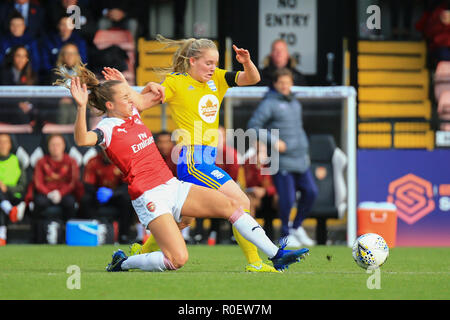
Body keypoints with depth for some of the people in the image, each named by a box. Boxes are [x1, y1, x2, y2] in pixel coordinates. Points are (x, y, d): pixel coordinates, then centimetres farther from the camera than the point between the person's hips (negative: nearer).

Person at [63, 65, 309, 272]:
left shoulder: (132, 114, 11)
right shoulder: (108, 129, -13)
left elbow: (154, 97, 33)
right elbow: (82, 140, -36)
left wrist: (152, 87, 9)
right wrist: (81, 107, -50)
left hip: (173, 187, 8)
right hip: (150, 197, -8)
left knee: (230, 206, -3)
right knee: (178, 259, -20)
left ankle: (276, 255, 2)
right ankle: (122, 263, 2)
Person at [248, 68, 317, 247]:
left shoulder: (295, 104, 19)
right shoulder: (269, 104, -4)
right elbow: (253, 126, -9)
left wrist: (305, 149, 21)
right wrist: (273, 141, -16)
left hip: (300, 158, 7)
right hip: (282, 160, -7)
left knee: (310, 192, 2)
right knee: (287, 198, -9)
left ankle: (297, 227, 20)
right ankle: (286, 235, 8)